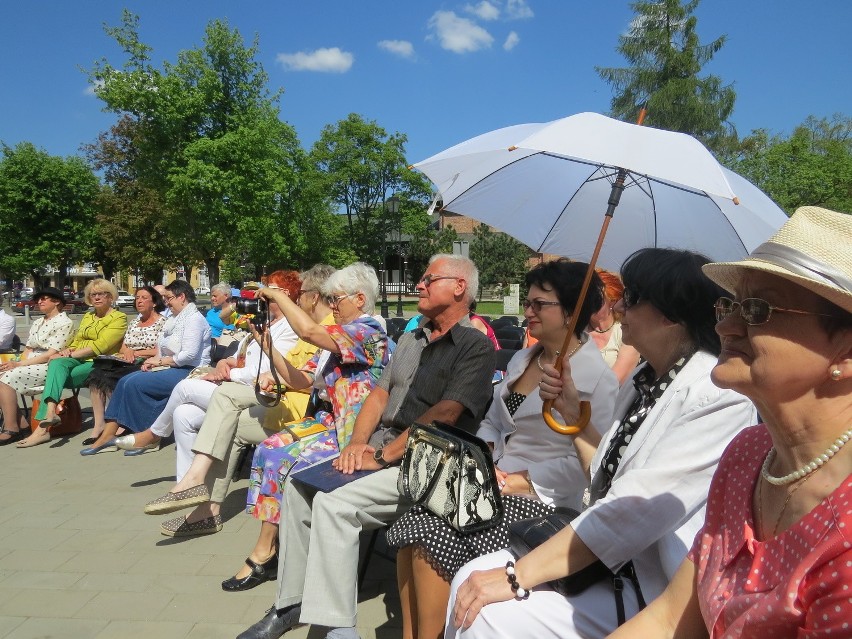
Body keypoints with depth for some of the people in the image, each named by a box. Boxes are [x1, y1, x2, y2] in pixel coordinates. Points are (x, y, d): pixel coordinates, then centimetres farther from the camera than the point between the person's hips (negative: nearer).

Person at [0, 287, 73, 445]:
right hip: (30, 364, 8)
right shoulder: (37, 322, 22)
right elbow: (28, 349, 16)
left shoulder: (64, 323, -5)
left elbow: (51, 354, -13)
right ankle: (20, 423, -11)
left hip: (49, 366, -8)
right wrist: (16, 363, -6)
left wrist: (19, 364, -17)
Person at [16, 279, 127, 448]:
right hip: (79, 360, 5)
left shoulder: (119, 318, -1)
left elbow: (100, 346, -12)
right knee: (57, 363, -29)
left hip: (98, 363, -5)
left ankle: (43, 427, -30)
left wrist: (71, 355, -16)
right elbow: (77, 341, 19)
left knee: (57, 374, -26)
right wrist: (68, 350, -4)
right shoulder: (87, 317, 23)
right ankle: (49, 412, -45)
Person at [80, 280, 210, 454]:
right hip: (170, 368, 9)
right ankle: (108, 434, -7)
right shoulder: (175, 319, 20)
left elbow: (189, 355, -20)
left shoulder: (194, 318, -10)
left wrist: (160, 361, -11)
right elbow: (164, 350, 18)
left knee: (134, 383, -19)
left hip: (187, 372, -9)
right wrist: (154, 360, -2)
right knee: (125, 381, -7)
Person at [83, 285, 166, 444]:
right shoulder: (134, 322, 24)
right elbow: (122, 349, 20)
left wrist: (136, 353, -8)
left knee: (110, 379, -29)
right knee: (96, 375, -22)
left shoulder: (162, 322, 2)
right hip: (125, 364, 7)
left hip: (144, 365, -6)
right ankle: (99, 424, -23)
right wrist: (126, 351, -3)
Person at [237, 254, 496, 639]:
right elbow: (380, 393, 14)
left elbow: (443, 415, -19)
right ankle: (292, 603, 10)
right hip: (379, 448, 8)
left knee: (333, 503, -25)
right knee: (298, 486, -2)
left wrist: (382, 455, -18)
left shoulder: (475, 347, -10)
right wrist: (357, 443, -3)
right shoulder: (410, 340, 17)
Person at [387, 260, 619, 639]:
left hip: (541, 498, -7)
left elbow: (589, 461, -16)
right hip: (492, 481, 7)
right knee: (413, 525, -17)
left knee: (433, 538, -23)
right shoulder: (522, 359, 16)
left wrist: (516, 480, -16)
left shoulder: (597, 376, -9)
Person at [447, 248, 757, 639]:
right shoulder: (641, 382, 8)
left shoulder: (719, 398, -19)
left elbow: (633, 508, -26)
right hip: (609, 566, 8)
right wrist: (571, 411, 3)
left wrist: (517, 575, -24)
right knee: (472, 579, -5)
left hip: (658, 595, -7)